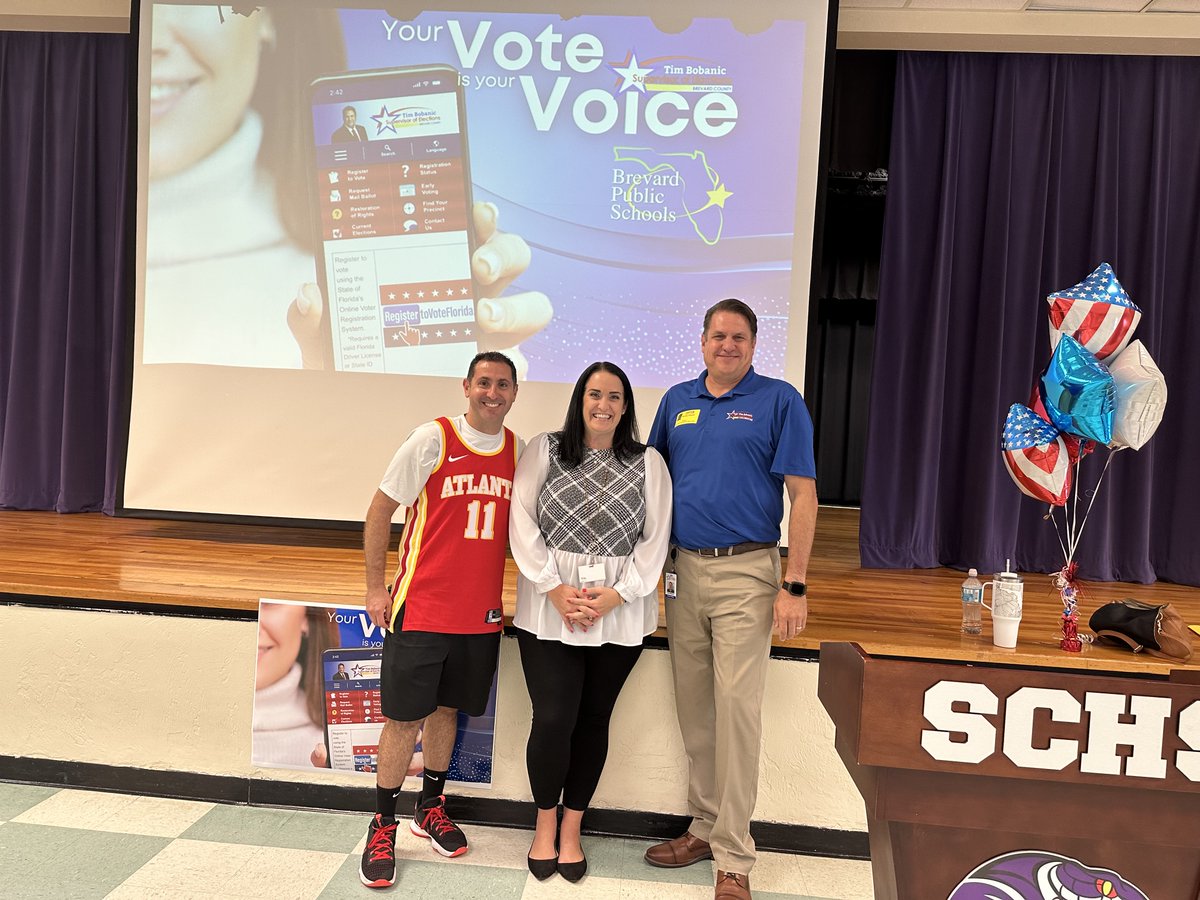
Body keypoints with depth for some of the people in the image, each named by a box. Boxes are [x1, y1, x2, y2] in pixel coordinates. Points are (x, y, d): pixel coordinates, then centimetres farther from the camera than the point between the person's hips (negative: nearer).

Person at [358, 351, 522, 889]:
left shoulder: (519, 451, 3)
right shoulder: (432, 440, -10)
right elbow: (380, 510, -4)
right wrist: (375, 587, -4)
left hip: (482, 613, 4)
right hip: (422, 607, -4)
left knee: (447, 709, 17)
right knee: (403, 718, 2)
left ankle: (430, 808, 36)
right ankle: (383, 825, 20)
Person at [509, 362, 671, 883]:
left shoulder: (648, 463, 4)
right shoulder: (544, 451, 3)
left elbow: (655, 538, 0)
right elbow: (522, 524, -3)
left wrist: (614, 596, -10)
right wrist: (555, 589, -10)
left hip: (620, 615, 1)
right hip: (548, 609, -1)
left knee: (594, 719, 9)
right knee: (553, 718, -4)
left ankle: (571, 829, 28)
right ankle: (545, 823, 22)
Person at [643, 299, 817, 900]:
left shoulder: (779, 400, -2)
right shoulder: (677, 400, 11)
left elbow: (802, 495, -6)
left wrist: (794, 586, -11)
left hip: (745, 570, -5)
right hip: (683, 569, 5)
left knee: (737, 708, -4)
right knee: (694, 708, 12)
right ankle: (704, 827, 28)